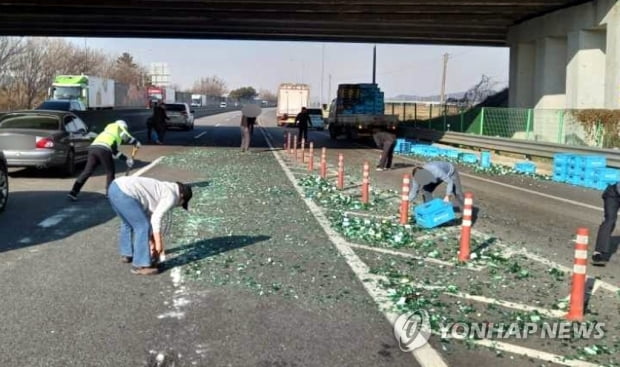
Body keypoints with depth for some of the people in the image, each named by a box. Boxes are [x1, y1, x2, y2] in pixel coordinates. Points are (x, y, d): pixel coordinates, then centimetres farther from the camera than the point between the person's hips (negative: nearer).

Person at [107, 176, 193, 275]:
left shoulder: (163, 189, 28)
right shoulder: (171, 196, 1)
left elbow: (148, 216, 32)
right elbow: (156, 219, -6)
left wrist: (152, 241, 35)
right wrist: (158, 243, 3)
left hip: (115, 186, 10)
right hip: (124, 193, -10)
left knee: (128, 223, 30)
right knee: (142, 227, -1)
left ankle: (126, 254, 43)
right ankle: (140, 265, 4)